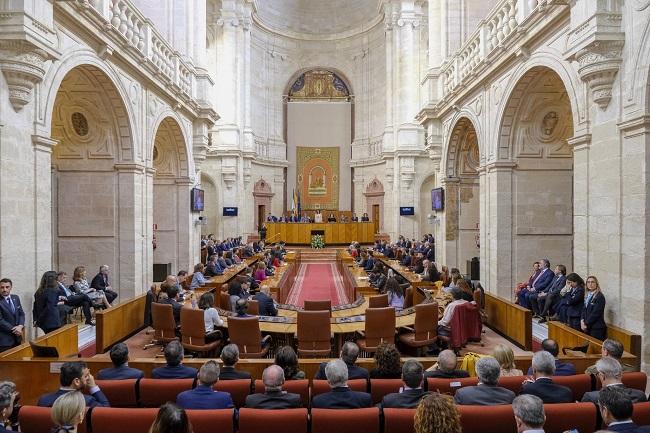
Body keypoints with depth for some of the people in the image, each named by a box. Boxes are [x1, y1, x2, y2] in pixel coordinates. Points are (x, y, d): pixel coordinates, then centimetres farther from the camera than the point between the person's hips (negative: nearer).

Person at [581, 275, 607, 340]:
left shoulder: (600, 296, -12)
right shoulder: (587, 296, 12)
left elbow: (596, 313, -16)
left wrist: (586, 323, -11)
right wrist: (582, 320, -3)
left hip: (596, 328, -7)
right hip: (587, 327, 7)